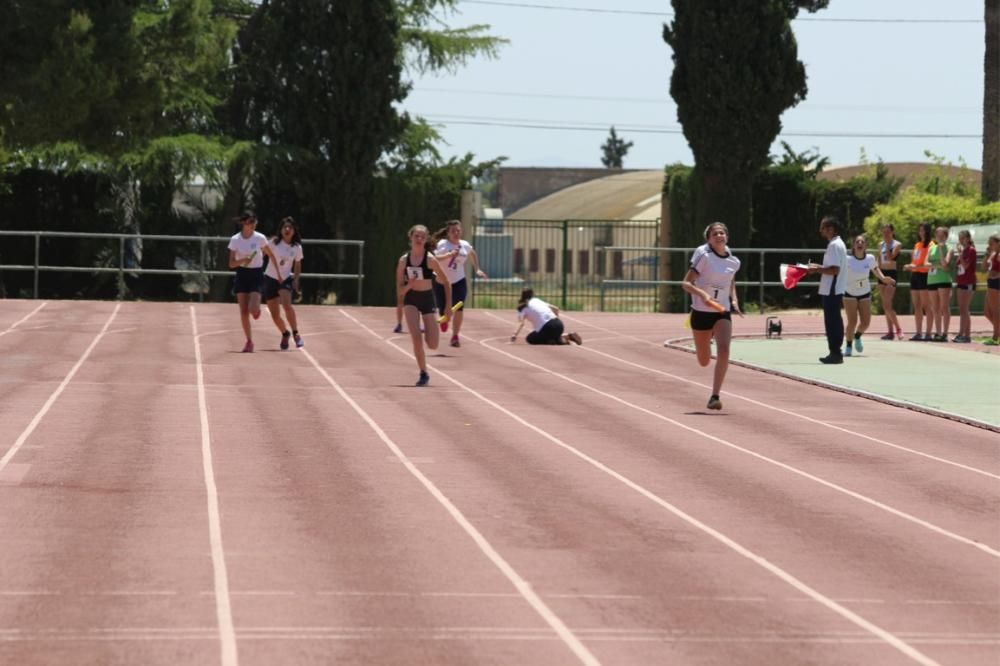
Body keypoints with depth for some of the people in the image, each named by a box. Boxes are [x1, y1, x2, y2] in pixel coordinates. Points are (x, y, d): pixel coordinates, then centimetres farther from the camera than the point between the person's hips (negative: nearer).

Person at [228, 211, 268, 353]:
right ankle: (249, 341, 12)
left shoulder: (260, 238, -7)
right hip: (242, 275, 1)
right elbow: (231, 264, -4)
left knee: (253, 309, -17)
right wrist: (242, 261, -21)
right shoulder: (235, 240, -5)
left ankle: (257, 309, 22)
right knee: (243, 311, -1)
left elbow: (267, 253, 12)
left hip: (256, 274, -1)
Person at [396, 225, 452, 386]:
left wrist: (448, 306, -7)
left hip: (427, 299, -1)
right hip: (411, 300, 1)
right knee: (416, 338, -18)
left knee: (432, 345, -2)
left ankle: (427, 332, 35)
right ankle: (423, 374, -3)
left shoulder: (430, 259, -11)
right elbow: (399, 291, 1)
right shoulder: (404, 260, -3)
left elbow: (446, 283, -3)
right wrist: (409, 285, -20)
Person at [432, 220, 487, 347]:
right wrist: (449, 255, -34)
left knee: (459, 307, -18)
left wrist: (477, 269, 18)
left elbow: (473, 254, 24)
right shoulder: (442, 244, -11)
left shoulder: (465, 245, 1)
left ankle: (455, 336, -8)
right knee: (444, 310, 2)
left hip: (458, 281, 2)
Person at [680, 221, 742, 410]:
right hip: (701, 311, -2)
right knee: (704, 362, 8)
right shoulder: (703, 256, -10)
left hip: (722, 312, 2)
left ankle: (715, 396, -17)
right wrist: (702, 294, -30)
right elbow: (686, 283, -13)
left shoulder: (733, 262, 3)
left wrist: (734, 301, 6)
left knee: (723, 350, -22)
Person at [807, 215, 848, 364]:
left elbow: (835, 269, -23)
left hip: (831, 290, -10)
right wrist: (819, 267, 14)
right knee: (834, 321, 13)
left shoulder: (834, 245, -17)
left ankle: (835, 353, -5)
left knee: (832, 321, -7)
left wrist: (817, 270, -16)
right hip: (835, 290, 10)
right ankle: (836, 353, 18)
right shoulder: (837, 244, 15)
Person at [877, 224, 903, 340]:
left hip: (891, 274, -7)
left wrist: (888, 244, -17)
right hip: (882, 273, 7)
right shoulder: (881, 245, 13)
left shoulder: (897, 244, -5)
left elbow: (890, 257, -18)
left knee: (887, 304, -15)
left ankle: (898, 329, -7)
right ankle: (890, 331, 9)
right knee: (885, 305, 6)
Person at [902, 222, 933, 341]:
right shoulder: (917, 245, 18)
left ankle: (928, 333, -5)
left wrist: (915, 266, -26)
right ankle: (918, 333, 11)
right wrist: (909, 266, 3)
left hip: (924, 276, -8)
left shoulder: (930, 245, -7)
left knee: (926, 306, -6)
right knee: (917, 306, 8)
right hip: (915, 276, 8)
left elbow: (928, 264, -16)